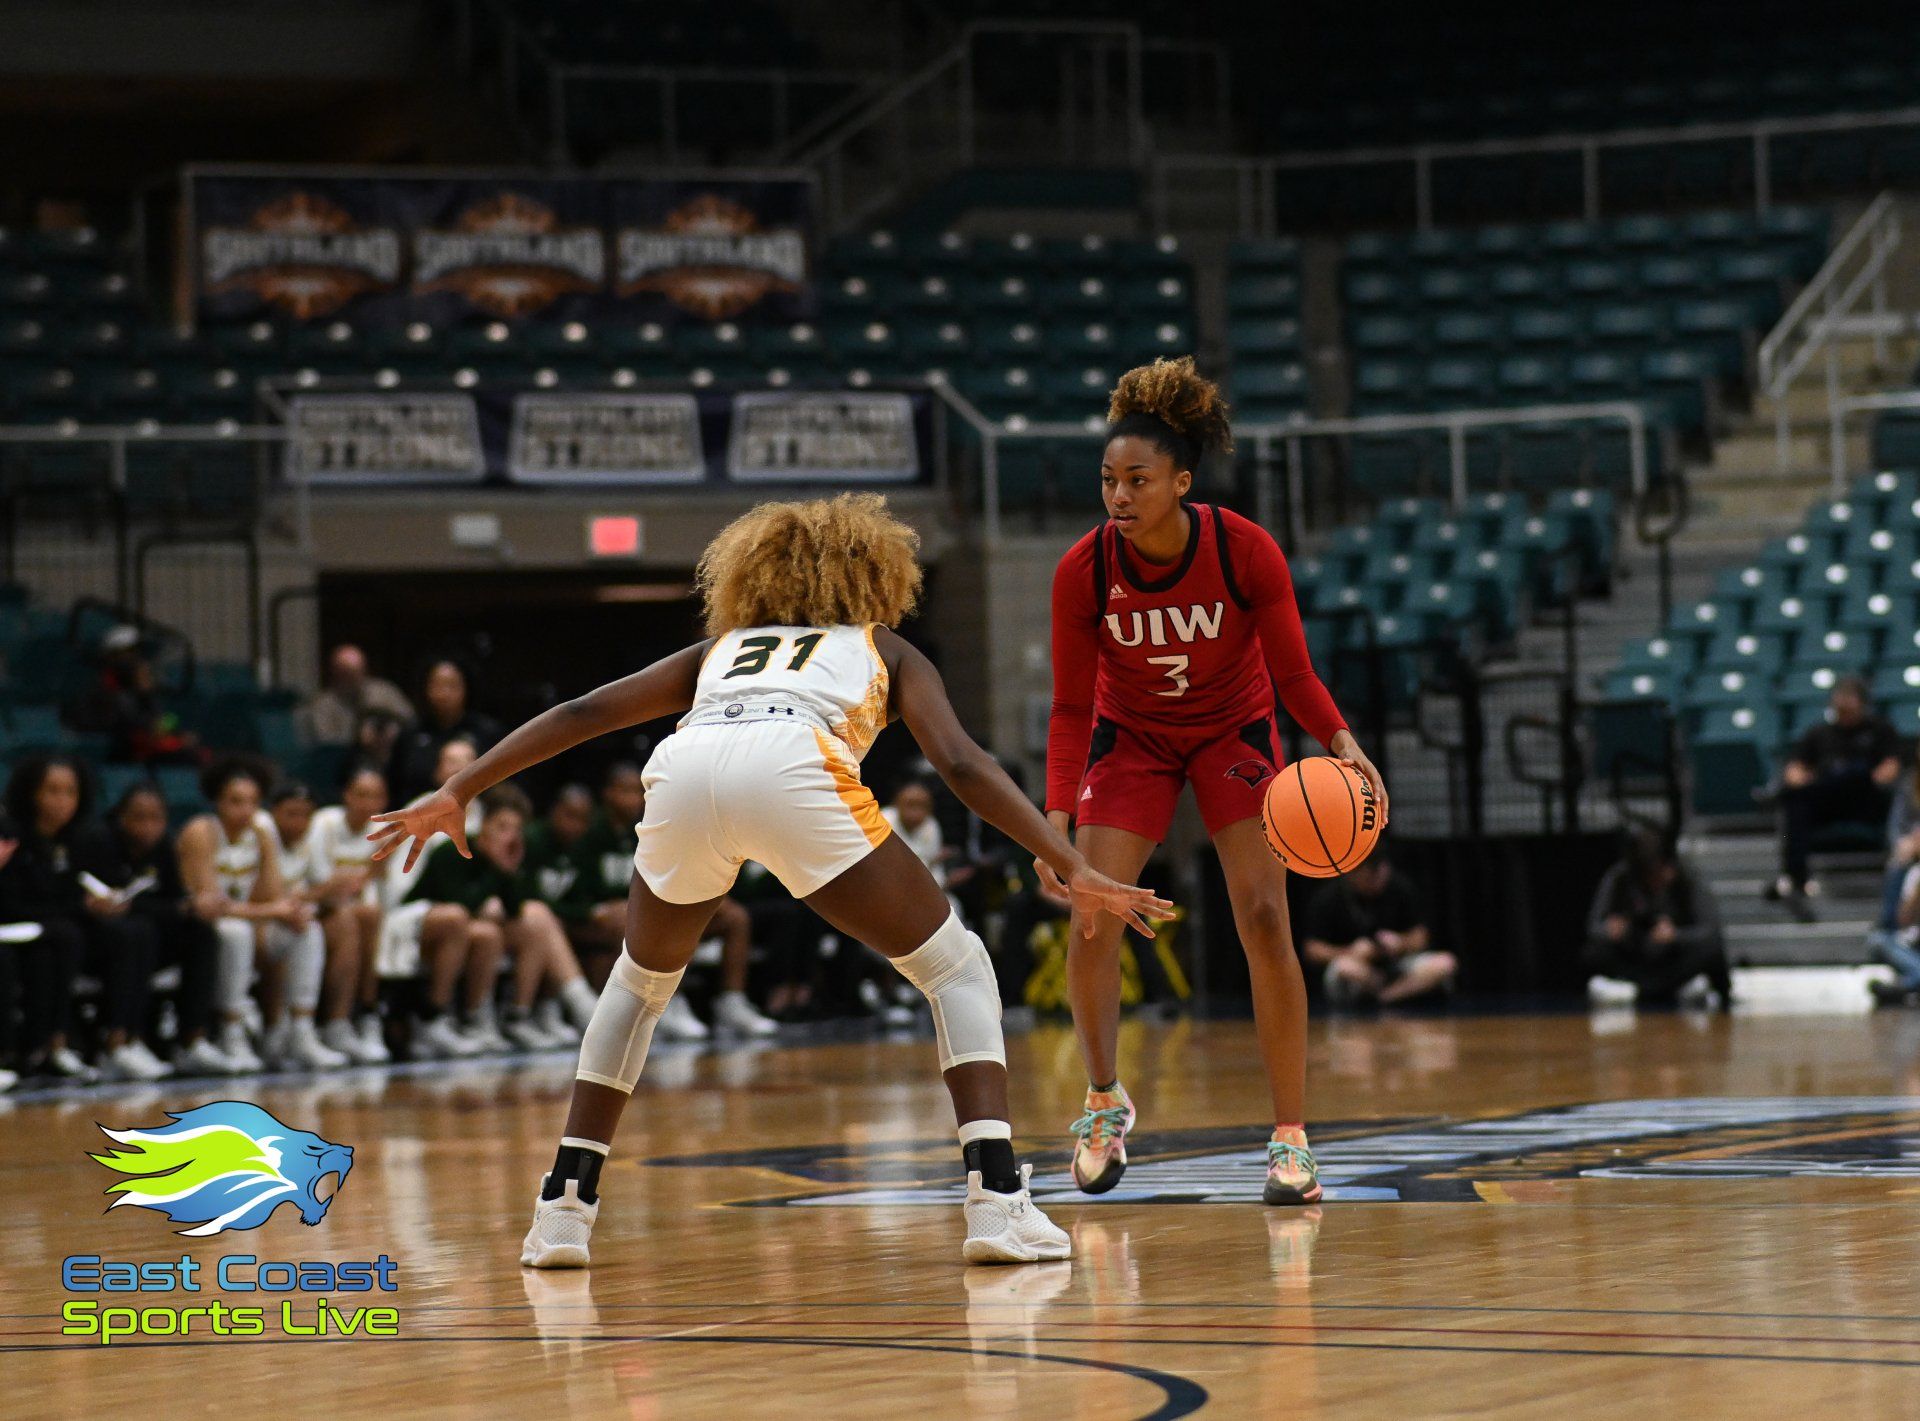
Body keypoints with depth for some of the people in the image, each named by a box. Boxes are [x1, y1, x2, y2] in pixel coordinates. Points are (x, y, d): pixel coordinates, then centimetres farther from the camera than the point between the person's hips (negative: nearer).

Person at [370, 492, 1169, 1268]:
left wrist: (458, 792, 35)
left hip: (684, 770, 3)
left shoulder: (721, 649, 40)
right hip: (795, 769, -3)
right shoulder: (887, 650, 33)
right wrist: (1072, 868, 11)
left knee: (641, 983, 30)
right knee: (957, 971, 13)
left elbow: (584, 713, 32)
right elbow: (961, 765, 15)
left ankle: (564, 1207, 23)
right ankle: (997, 1201, -2)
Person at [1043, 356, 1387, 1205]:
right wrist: (1057, 817, -26)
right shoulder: (1083, 572, -23)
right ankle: (1104, 1101, 13)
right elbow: (1071, 710, -14)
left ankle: (1290, 1140, -8)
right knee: (1093, 919, -13)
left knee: (1264, 917, -14)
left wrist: (1341, 742, -33)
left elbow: (1293, 674, -15)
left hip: (1233, 734, -1)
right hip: (1130, 739, 1)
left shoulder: (1245, 552, -25)